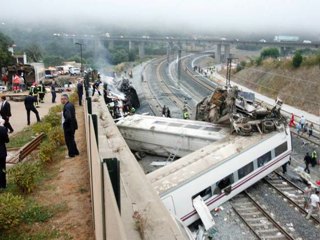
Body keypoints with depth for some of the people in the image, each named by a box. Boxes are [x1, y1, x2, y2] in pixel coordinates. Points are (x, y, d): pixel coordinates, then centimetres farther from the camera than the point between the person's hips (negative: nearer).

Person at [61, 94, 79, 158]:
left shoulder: (67, 106, -24)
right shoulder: (71, 104, 6)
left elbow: (68, 117, -34)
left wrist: (64, 123, -20)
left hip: (68, 126, -10)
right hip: (72, 125, 10)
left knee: (69, 140, 5)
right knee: (71, 139, 22)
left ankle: (71, 154, 16)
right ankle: (75, 152, 32)